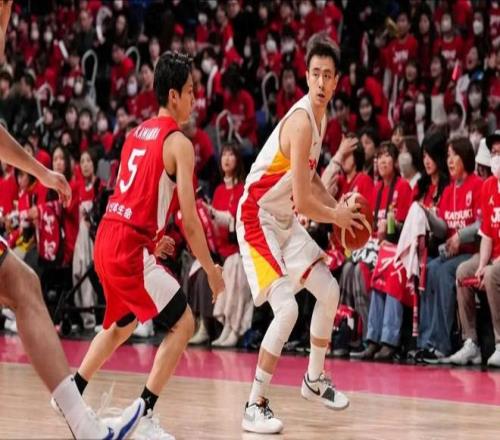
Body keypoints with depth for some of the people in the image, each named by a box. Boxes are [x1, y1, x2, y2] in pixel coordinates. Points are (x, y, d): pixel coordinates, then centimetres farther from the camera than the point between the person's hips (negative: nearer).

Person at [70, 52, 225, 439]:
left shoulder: (138, 133, 16)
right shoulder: (178, 143, -9)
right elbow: (190, 221, -11)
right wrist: (211, 271, -3)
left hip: (106, 240, 9)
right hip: (132, 248, -9)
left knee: (122, 324, 29)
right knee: (183, 324, -3)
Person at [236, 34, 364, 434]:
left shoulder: (321, 117, 4)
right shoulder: (301, 121, -26)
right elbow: (302, 200, -26)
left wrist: (338, 207, 6)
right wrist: (336, 217, -9)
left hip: (285, 220, 10)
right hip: (258, 218, -10)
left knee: (329, 292, 15)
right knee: (287, 309, -20)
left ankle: (315, 380, 33)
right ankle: (254, 407, -11)